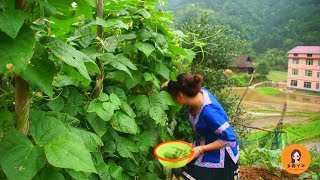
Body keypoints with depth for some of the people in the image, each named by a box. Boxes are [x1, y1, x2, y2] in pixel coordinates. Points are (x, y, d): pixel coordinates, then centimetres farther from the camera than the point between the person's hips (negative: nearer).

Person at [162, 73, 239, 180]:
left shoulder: (208, 112, -37)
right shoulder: (199, 91, -15)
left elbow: (229, 139, -28)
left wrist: (201, 149, -26)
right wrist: (171, 84, -6)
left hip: (218, 154, -7)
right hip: (204, 144, 7)